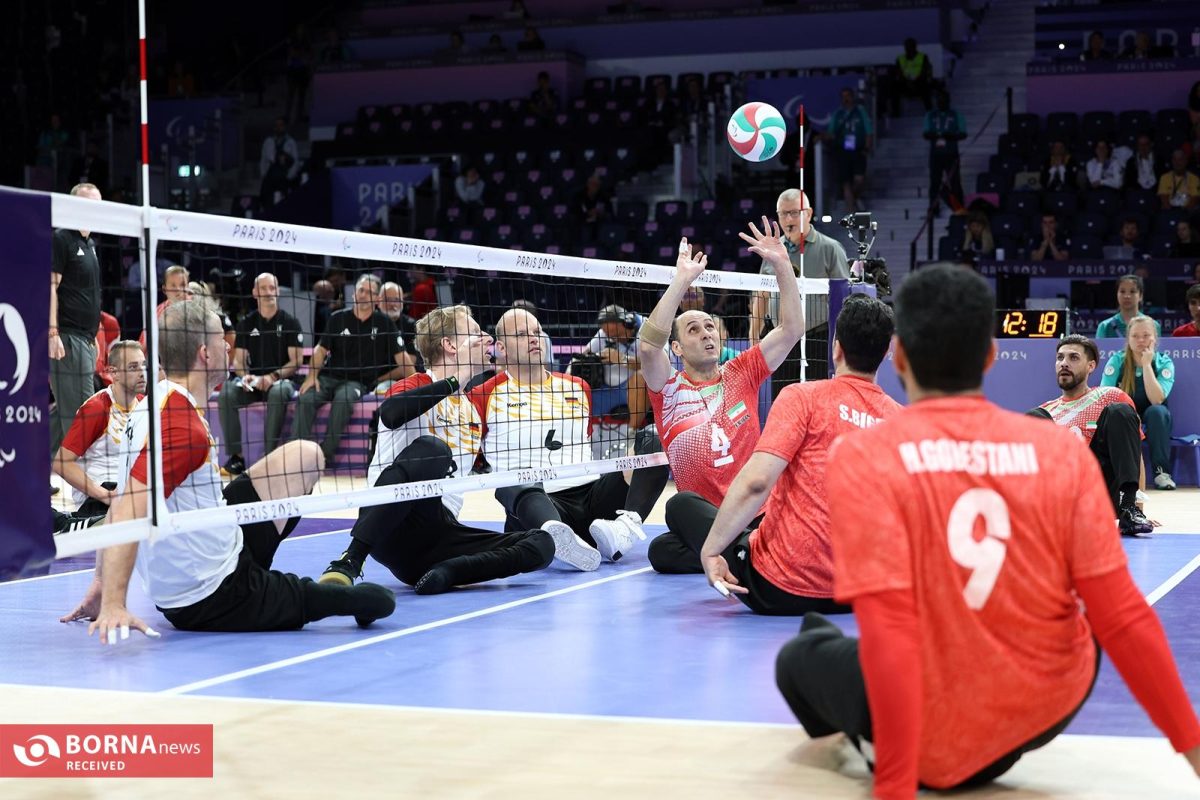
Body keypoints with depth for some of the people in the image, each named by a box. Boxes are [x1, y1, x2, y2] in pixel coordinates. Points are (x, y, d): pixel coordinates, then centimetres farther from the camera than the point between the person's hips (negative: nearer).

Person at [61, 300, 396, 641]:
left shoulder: (156, 400, 4)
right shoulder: (183, 426, -26)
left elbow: (120, 507, 9)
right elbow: (127, 513, -35)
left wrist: (102, 586, 14)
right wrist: (113, 604, -41)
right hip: (218, 600, -9)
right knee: (378, 601, -10)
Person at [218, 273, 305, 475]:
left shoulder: (289, 322, 2)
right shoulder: (246, 323, 10)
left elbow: (296, 361, -3)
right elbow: (238, 360, 7)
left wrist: (273, 377, -19)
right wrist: (245, 376, -16)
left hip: (282, 379, -3)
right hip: (253, 381, 3)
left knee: (278, 392, -39)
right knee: (226, 392, -28)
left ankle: (270, 455, -33)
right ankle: (235, 456, -24)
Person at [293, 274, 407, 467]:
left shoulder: (383, 323, 6)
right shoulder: (338, 318, 12)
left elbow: (402, 363, 5)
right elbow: (321, 349, 13)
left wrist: (379, 380, 0)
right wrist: (312, 376, -2)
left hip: (359, 382, -3)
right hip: (330, 377, 3)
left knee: (343, 398, -37)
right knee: (305, 398, -28)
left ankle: (326, 454, -35)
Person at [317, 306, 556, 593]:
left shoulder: (474, 410, 22)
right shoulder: (417, 386, 0)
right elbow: (390, 413, -24)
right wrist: (455, 380, -17)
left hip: (442, 529, 6)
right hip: (394, 529, -6)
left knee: (541, 545, -10)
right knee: (431, 448, -35)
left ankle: (444, 572, -28)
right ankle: (349, 561, -35)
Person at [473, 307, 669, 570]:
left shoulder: (578, 388, 23)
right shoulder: (488, 395, 9)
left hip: (594, 493, 5)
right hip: (539, 503, -5)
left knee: (654, 443, -12)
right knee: (514, 485, -38)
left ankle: (626, 526, -37)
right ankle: (556, 535, -72)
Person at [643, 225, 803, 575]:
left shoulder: (741, 374, 12)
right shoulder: (669, 388, 5)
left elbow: (791, 329, 7)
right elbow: (648, 345, -14)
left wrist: (783, 265, -4)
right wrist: (682, 279, -16)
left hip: (759, 514, 1)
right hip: (702, 518, -1)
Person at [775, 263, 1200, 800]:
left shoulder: (862, 459, -16)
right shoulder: (1063, 451, -9)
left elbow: (888, 639, -22)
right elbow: (1124, 619, -9)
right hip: (1048, 713, 2)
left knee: (798, 658, 24)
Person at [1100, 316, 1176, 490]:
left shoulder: (1164, 363, -10)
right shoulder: (1117, 360, -9)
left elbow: (1156, 400, -25)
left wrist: (1147, 364, -26)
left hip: (1153, 423, 0)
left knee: (1157, 411, -34)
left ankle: (1161, 471, -26)